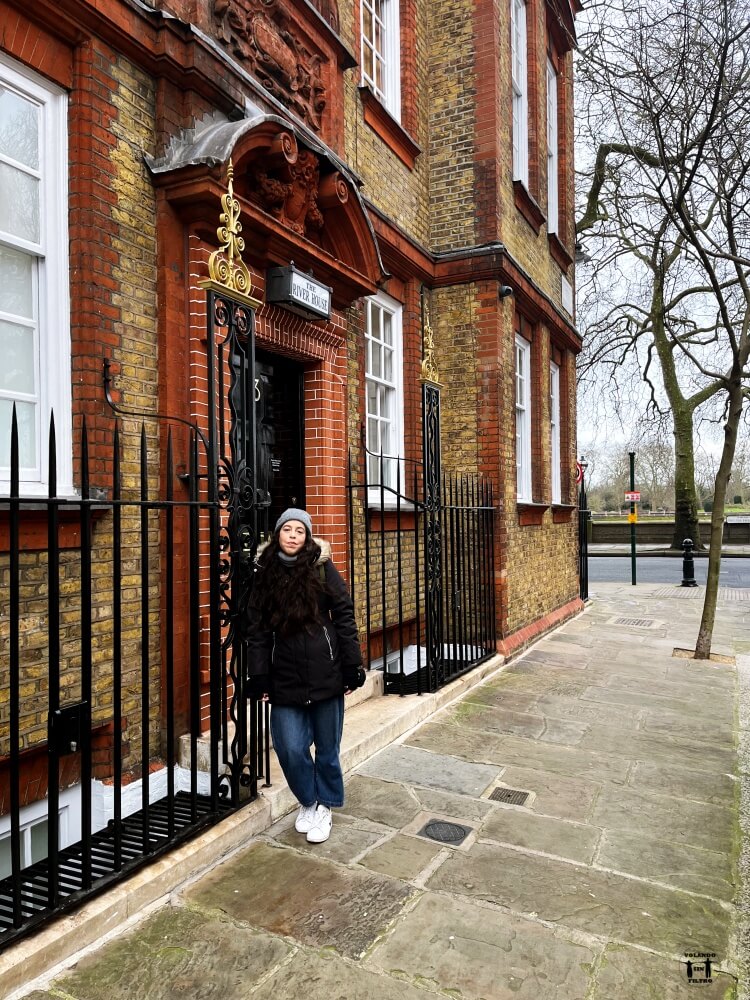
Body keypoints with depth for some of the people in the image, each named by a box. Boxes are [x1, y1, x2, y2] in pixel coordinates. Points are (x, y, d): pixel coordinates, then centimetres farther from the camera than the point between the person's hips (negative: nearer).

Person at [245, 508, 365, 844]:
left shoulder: (322, 567, -3)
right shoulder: (265, 573, 5)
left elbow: (344, 617, -3)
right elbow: (257, 629, 6)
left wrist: (352, 667, -6)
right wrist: (259, 678, 2)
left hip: (325, 673, -2)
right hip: (285, 678, 2)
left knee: (327, 746, 10)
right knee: (290, 748, 1)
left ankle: (324, 806, 34)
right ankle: (308, 801, 30)